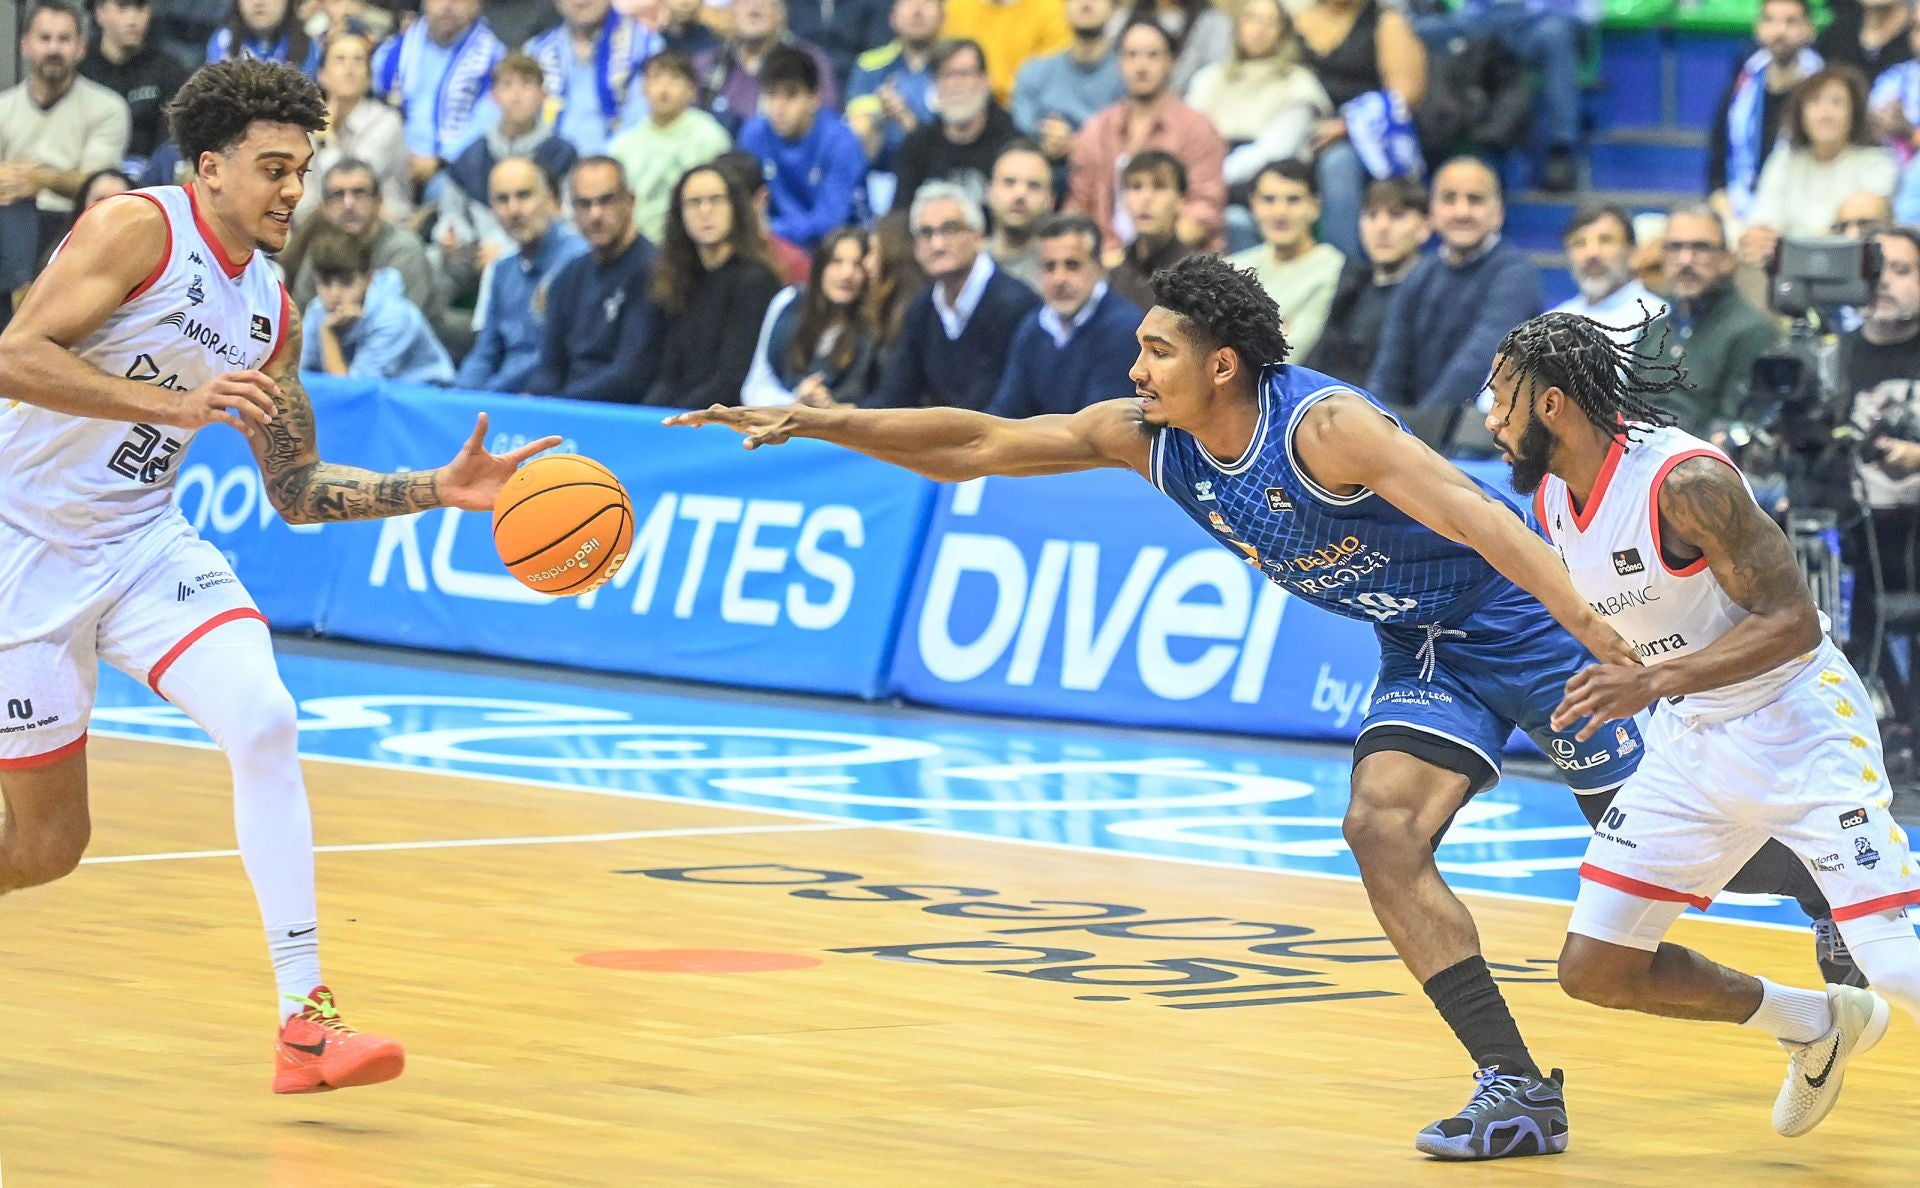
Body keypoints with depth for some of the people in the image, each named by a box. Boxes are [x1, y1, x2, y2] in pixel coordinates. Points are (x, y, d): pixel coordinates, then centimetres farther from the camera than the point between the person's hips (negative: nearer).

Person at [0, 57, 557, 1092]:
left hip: (146, 544, 6)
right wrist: (177, 403, -33)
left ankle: (304, 1018, -18)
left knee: (265, 724, -19)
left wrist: (438, 492, 2)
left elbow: (298, 492, 14)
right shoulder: (137, 229, -14)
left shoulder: (270, 313, 8)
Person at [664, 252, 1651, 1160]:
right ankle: (1519, 1089, -14)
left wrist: (1590, 626, -46)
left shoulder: (1321, 426, -28)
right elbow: (973, 447, -2)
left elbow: (1476, 515, -36)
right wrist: (809, 423, -9)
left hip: (1522, 614, -6)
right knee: (1382, 831, -14)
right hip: (1424, 654, 6)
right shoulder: (1146, 437, -6)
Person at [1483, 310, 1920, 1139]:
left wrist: (1651, 682, -35)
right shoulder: (1550, 495, 1)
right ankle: (1815, 1026, 21)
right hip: (1689, 744, 8)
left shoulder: (1685, 480, -24)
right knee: (1594, 968, 3)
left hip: (1798, 725, -8)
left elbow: (1794, 624, -27)